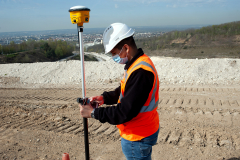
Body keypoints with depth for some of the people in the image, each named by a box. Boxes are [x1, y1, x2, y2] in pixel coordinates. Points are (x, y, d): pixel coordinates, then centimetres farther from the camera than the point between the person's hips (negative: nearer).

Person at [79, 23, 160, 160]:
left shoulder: (140, 72, -29)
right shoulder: (139, 63, 4)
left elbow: (125, 112, -28)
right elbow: (124, 92, 15)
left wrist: (93, 113, -19)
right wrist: (104, 98, -1)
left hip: (138, 138, -9)